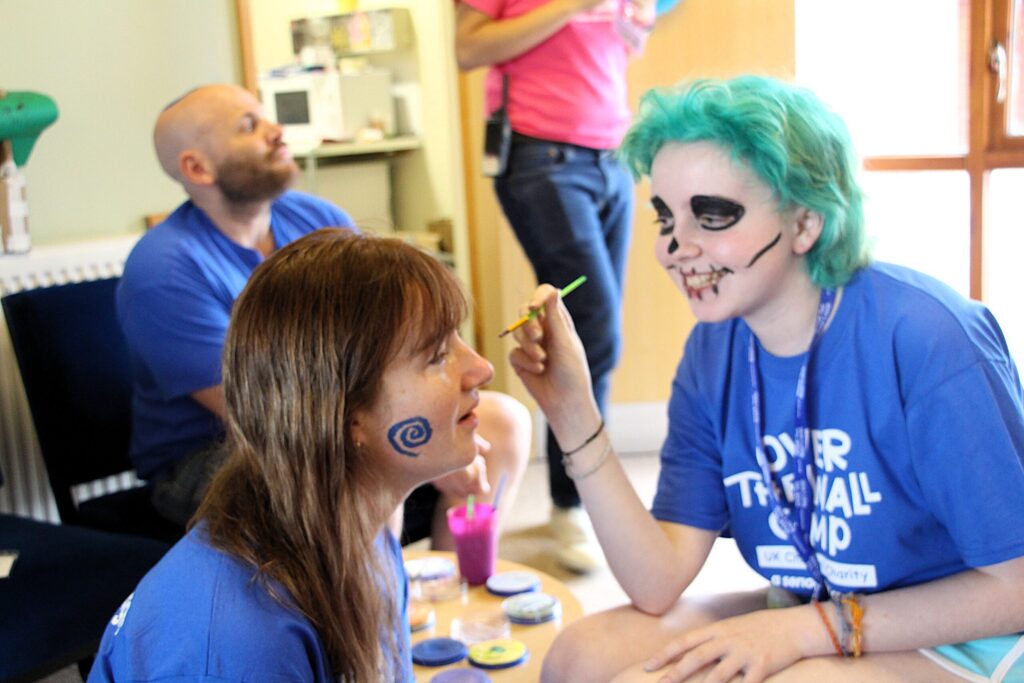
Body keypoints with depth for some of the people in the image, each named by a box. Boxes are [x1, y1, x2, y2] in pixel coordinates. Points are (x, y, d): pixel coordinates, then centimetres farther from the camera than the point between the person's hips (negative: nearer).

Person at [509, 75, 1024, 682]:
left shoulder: (925, 340, -24)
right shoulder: (712, 356, -5)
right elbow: (658, 585, -11)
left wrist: (810, 626, -21)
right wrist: (574, 412, -20)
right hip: (803, 619, 6)